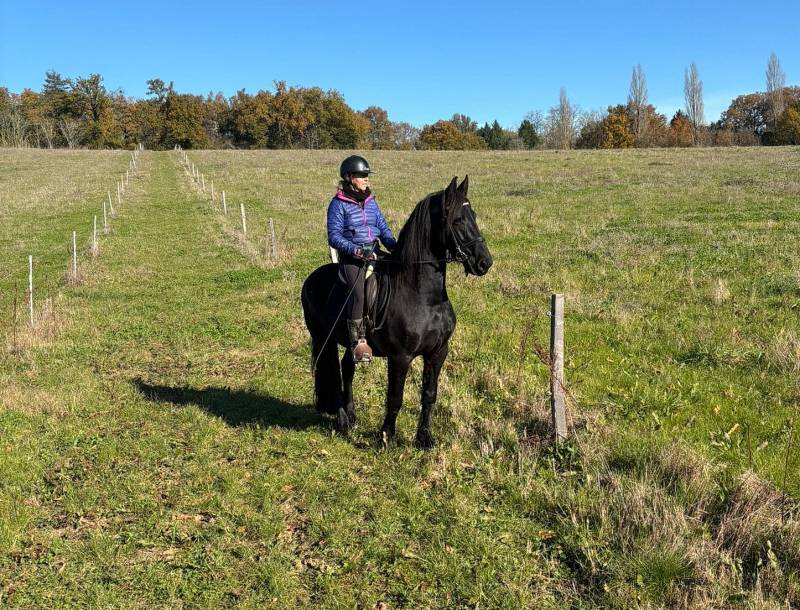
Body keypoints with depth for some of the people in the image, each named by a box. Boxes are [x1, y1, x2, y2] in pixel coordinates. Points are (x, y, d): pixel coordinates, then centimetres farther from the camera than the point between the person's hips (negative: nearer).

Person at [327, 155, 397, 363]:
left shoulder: (370, 201, 16)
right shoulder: (338, 204, -3)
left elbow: (383, 228, 17)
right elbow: (334, 237, -9)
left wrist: (393, 245, -3)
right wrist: (356, 250, -21)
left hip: (374, 252, 6)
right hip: (351, 257, -6)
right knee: (359, 292, -26)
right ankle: (358, 341, -20)